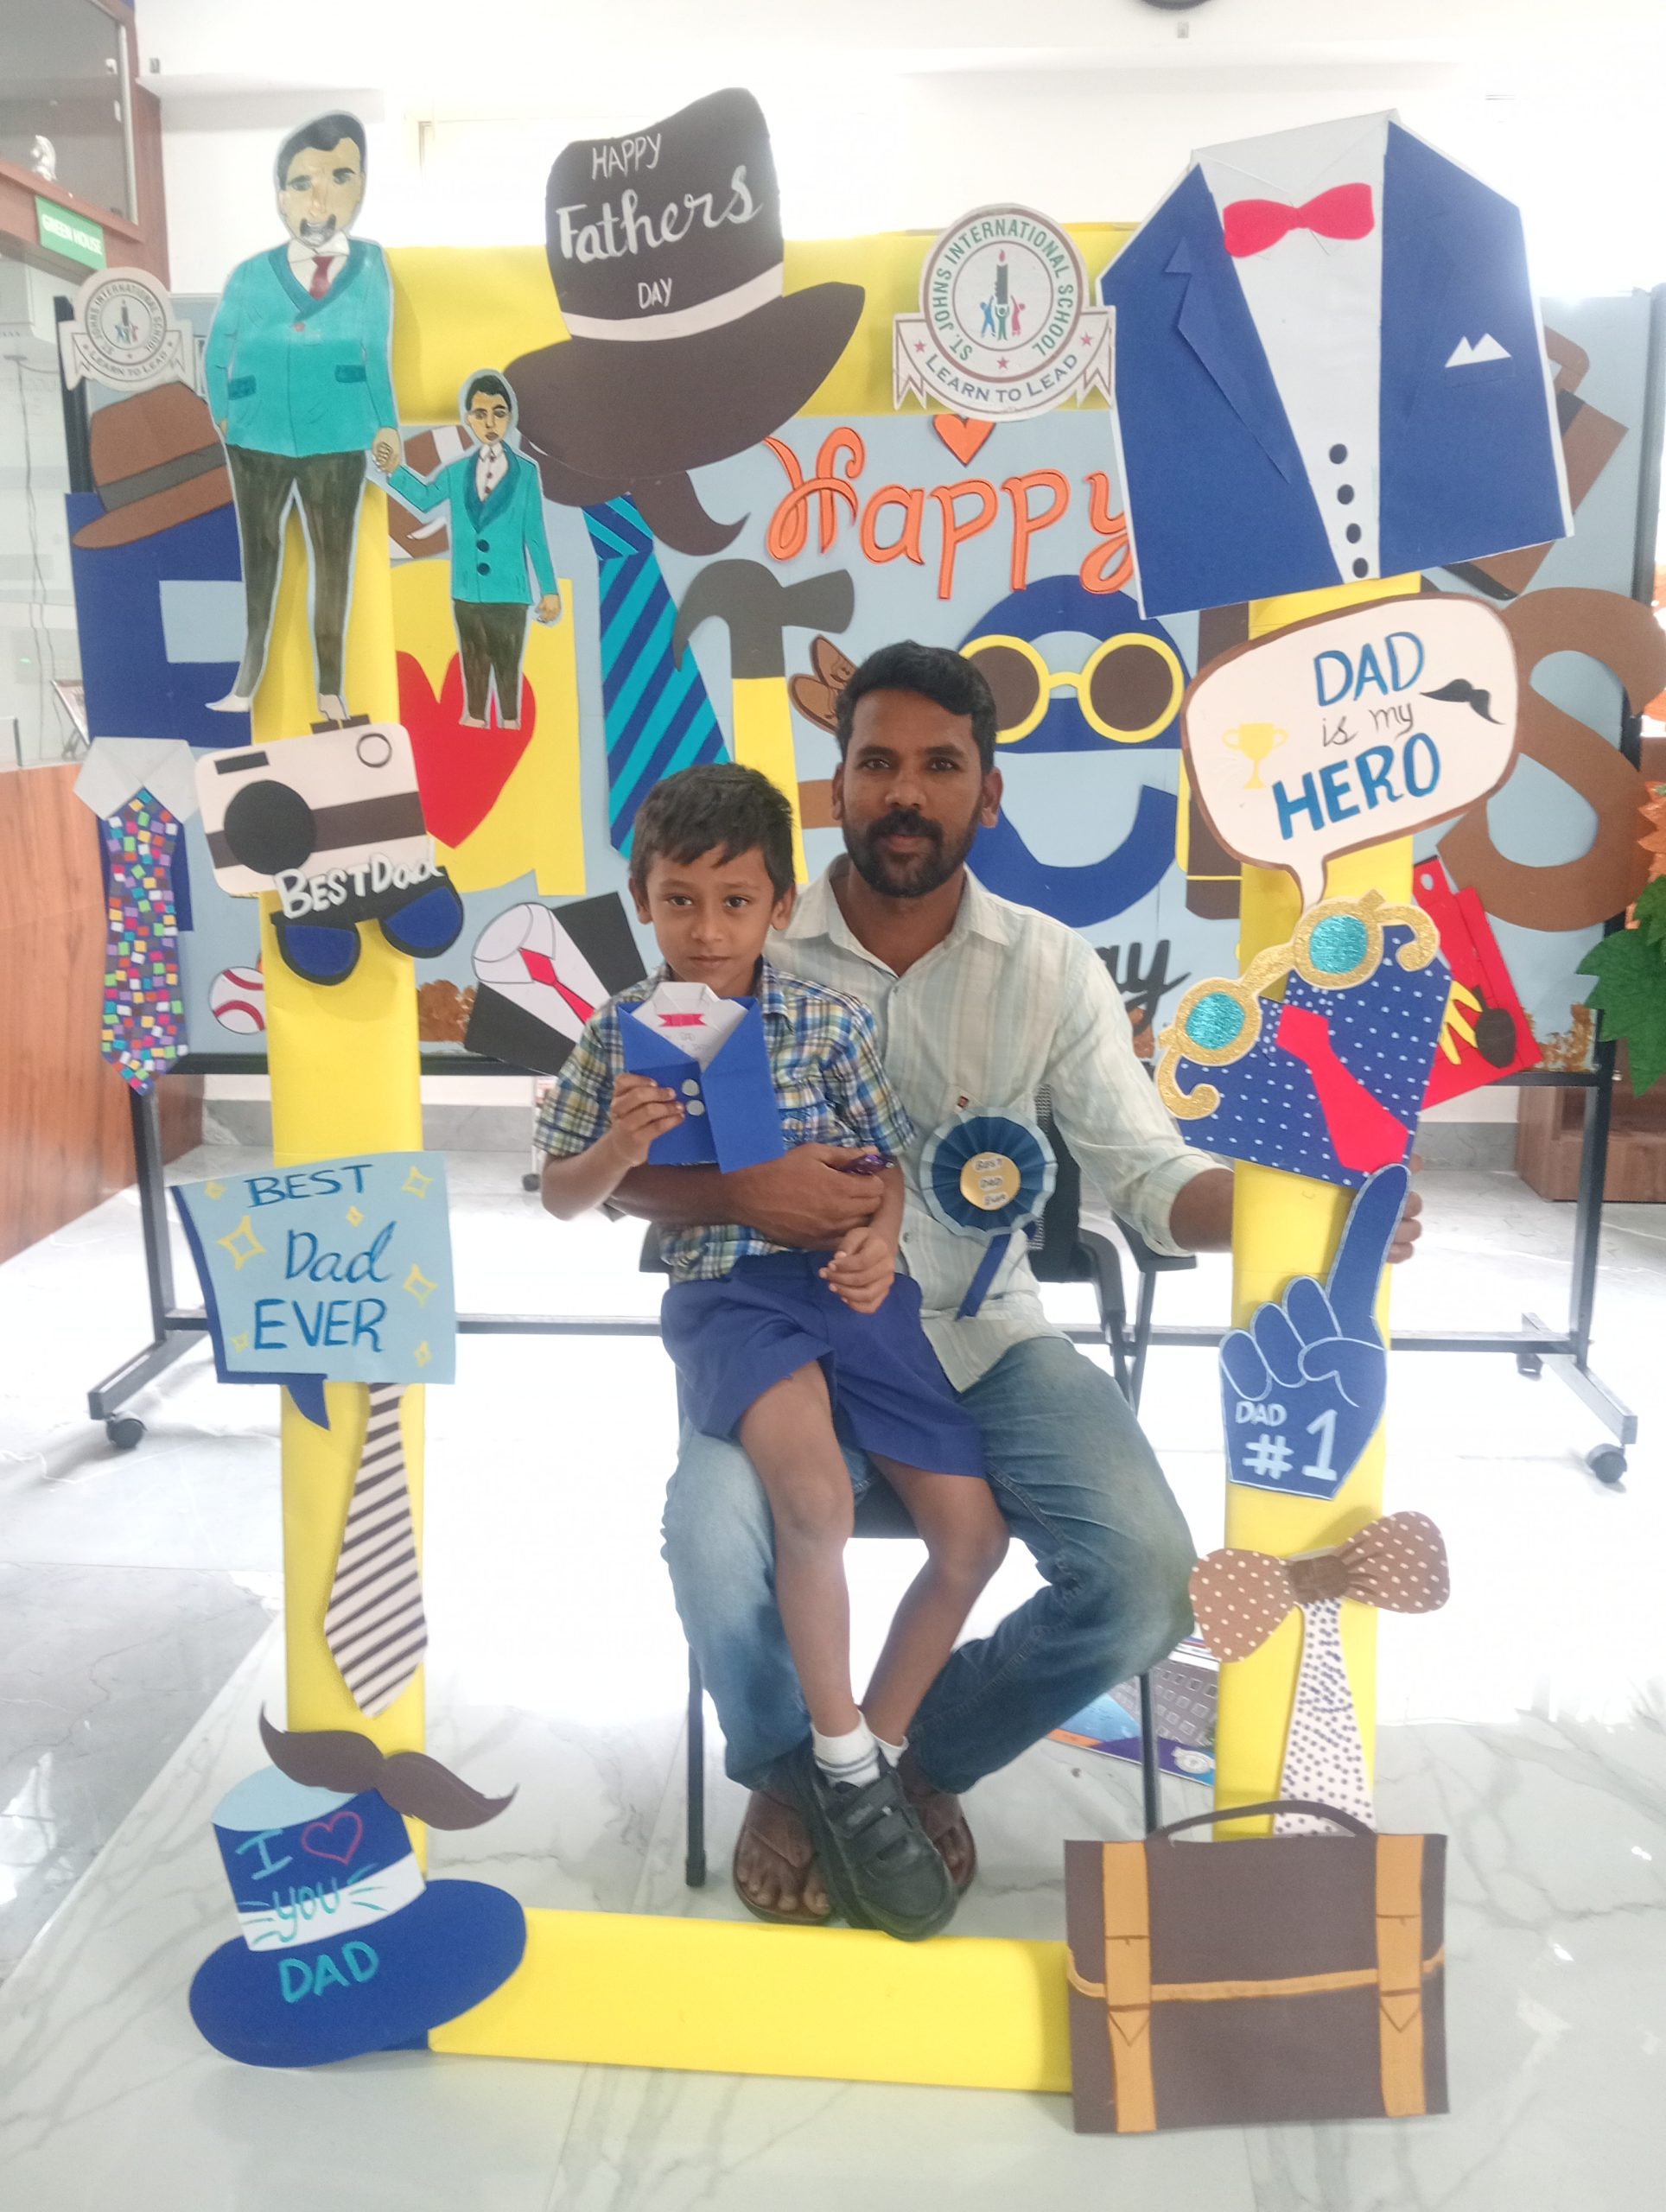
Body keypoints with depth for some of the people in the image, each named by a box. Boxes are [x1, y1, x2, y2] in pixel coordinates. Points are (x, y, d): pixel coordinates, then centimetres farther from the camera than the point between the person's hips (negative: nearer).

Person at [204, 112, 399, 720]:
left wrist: (387, 424, 2)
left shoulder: (370, 267, 1)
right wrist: (222, 416, 1)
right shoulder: (250, 275, 1)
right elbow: (216, 352, 8)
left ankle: (330, 684, 10)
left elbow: (375, 354, 5)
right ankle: (248, 677, 21)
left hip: (337, 438, -1)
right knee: (258, 551, 11)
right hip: (257, 437, 1)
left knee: (333, 558, 4)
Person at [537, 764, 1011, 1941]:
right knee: (815, 1497, -30)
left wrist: (881, 1240, -11)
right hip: (722, 1289, -3)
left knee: (974, 1532, -3)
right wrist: (617, 1149, -13)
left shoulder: (831, 1022, 0)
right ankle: (840, 1768, -6)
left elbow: (888, 1159, 10)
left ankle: (875, 1749, 19)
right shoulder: (623, 1032, 1)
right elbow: (560, 1197, 8)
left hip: (842, 1275, 3)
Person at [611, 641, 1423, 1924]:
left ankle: (930, 1759, 14)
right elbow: (625, 1172, -1)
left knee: (1149, 1578, -20)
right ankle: (787, 1770, 9)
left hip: (988, 1338, 2)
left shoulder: (1050, 967, 1)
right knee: (715, 1540, -31)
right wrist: (742, 1192, -23)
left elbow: (1147, 1169, -7)